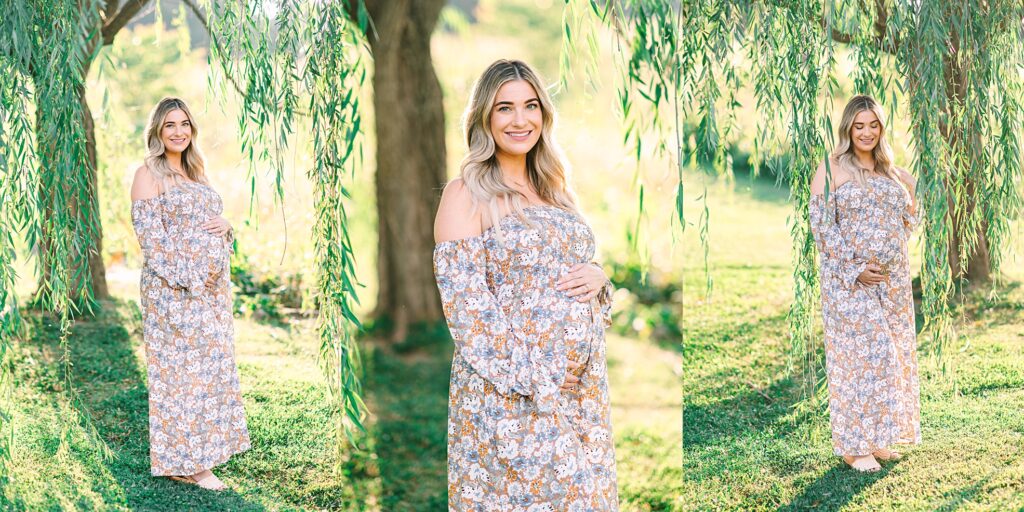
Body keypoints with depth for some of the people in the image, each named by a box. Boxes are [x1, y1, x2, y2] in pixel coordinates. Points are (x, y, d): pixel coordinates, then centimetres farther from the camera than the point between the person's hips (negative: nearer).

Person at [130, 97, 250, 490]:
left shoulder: (195, 172, 17)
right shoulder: (148, 175, -6)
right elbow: (151, 238, -14)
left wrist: (226, 227, -2)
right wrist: (189, 279, -19)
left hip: (212, 287, 8)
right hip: (174, 288, -8)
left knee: (211, 366, 10)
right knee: (182, 369, -3)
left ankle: (202, 449, 21)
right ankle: (187, 462, 5)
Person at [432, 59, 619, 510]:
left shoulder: (554, 190, 14)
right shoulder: (465, 195, -7)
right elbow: (464, 302, -14)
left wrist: (598, 276, -4)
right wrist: (531, 377, -17)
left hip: (579, 385, 6)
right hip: (507, 396, -6)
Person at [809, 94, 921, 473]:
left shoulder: (891, 171, 13)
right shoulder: (831, 168, -5)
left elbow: (906, 221, 21)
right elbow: (821, 224, -12)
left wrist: (912, 189, 2)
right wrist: (855, 268, -17)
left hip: (892, 280, 6)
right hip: (850, 280, -6)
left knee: (889, 353, 9)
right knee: (856, 354, -5)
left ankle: (877, 436, 21)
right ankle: (852, 446, 4)